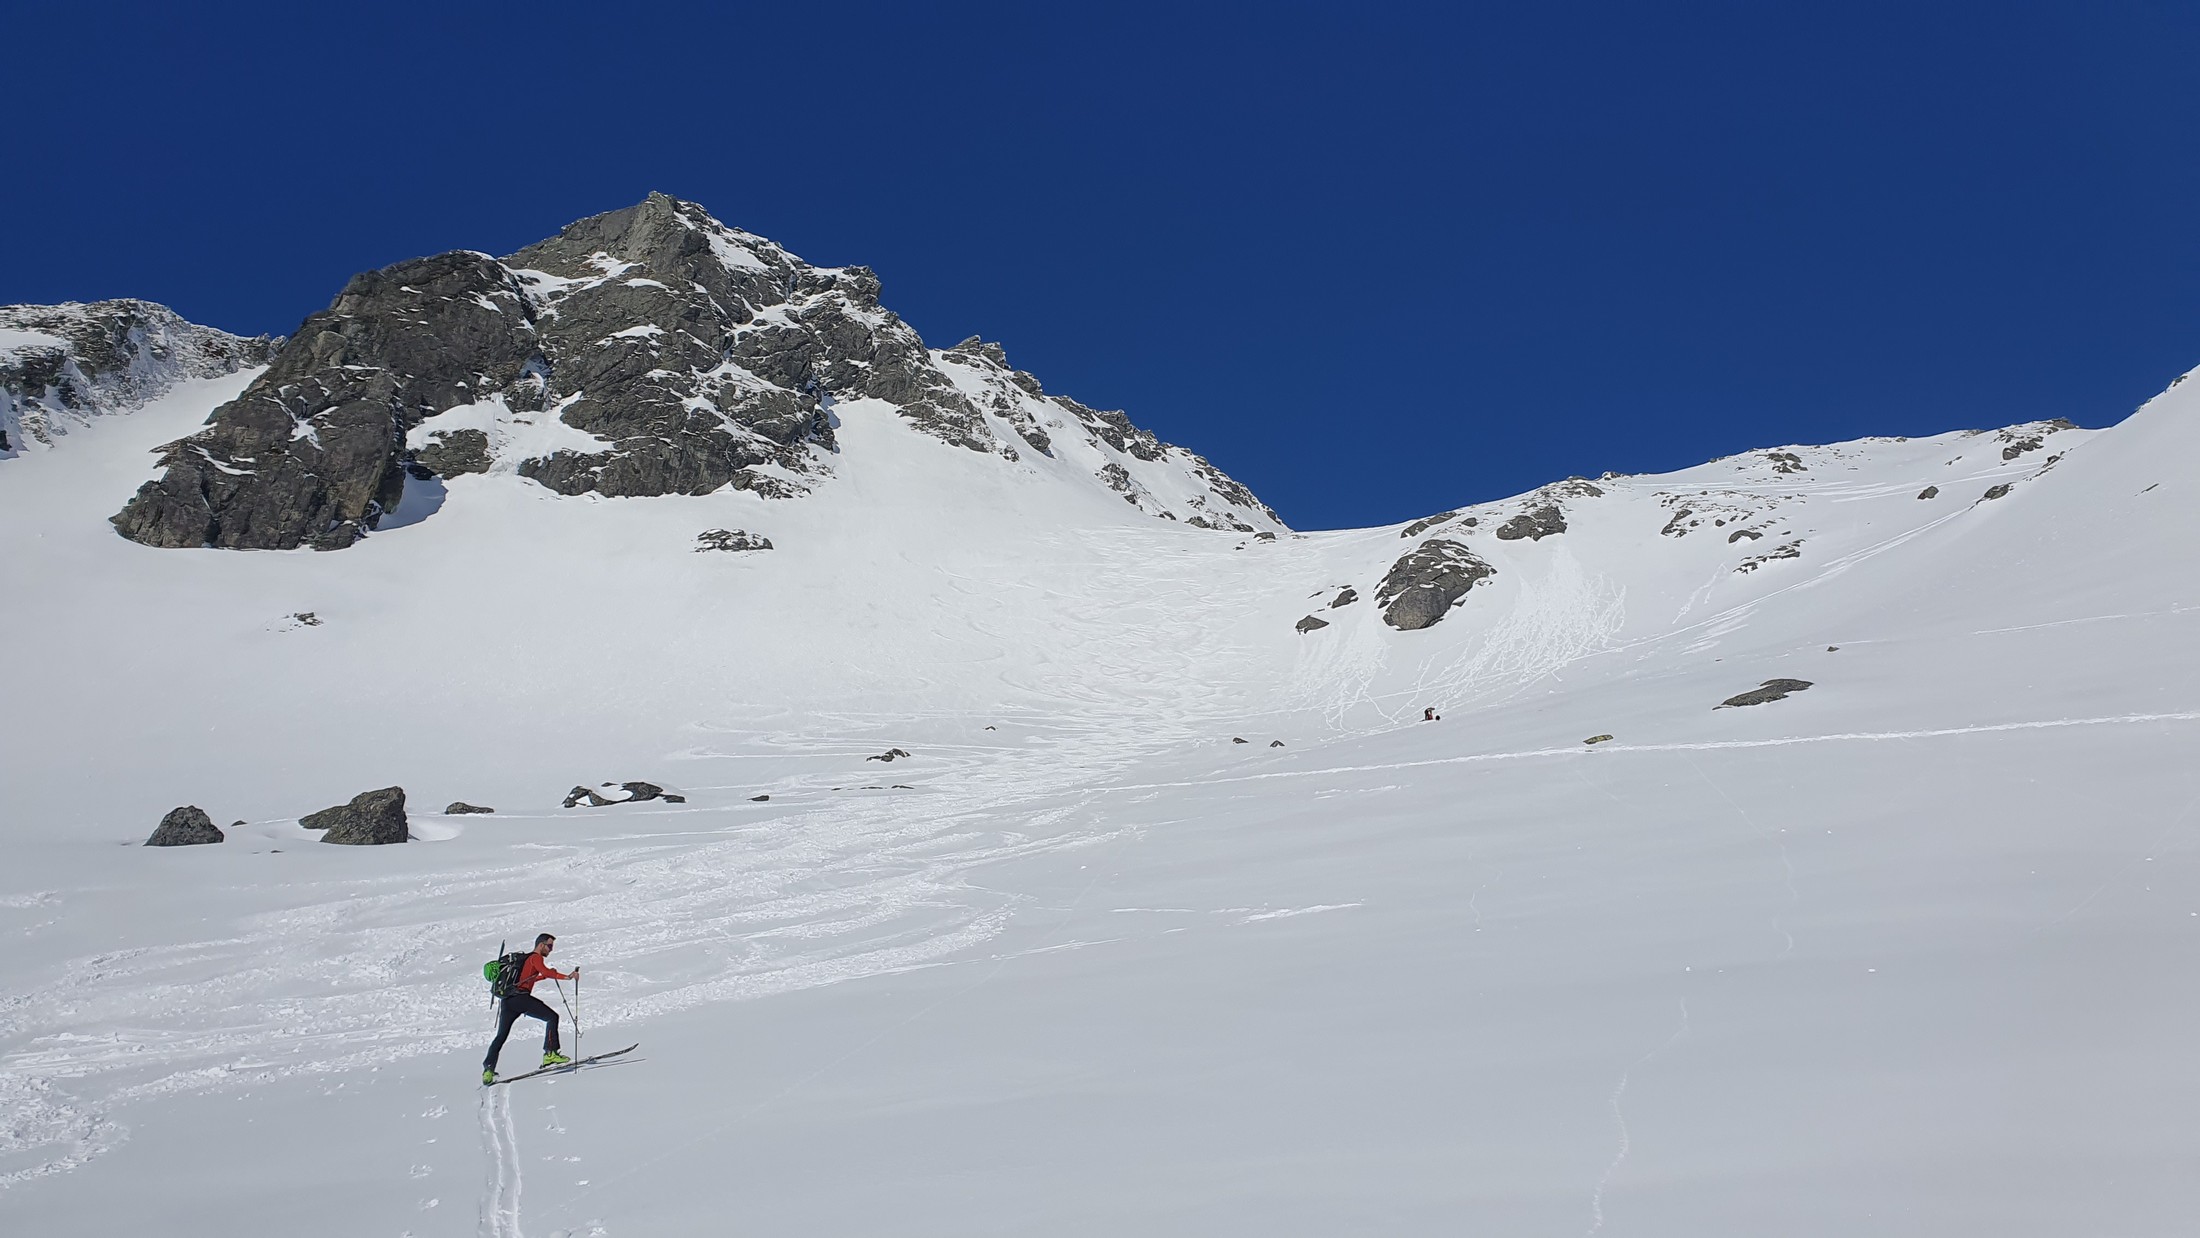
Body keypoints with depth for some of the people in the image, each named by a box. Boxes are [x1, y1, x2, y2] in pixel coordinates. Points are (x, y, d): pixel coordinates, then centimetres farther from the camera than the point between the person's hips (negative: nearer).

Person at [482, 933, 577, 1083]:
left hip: (507, 1000, 9)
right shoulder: (536, 957, 2)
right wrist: (567, 976, -24)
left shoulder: (524, 958, 28)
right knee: (552, 1017, -5)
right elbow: (545, 971, -17)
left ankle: (488, 1069, 2)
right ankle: (550, 1053, -13)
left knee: (501, 1036, 10)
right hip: (520, 997, -9)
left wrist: (545, 976, 41)